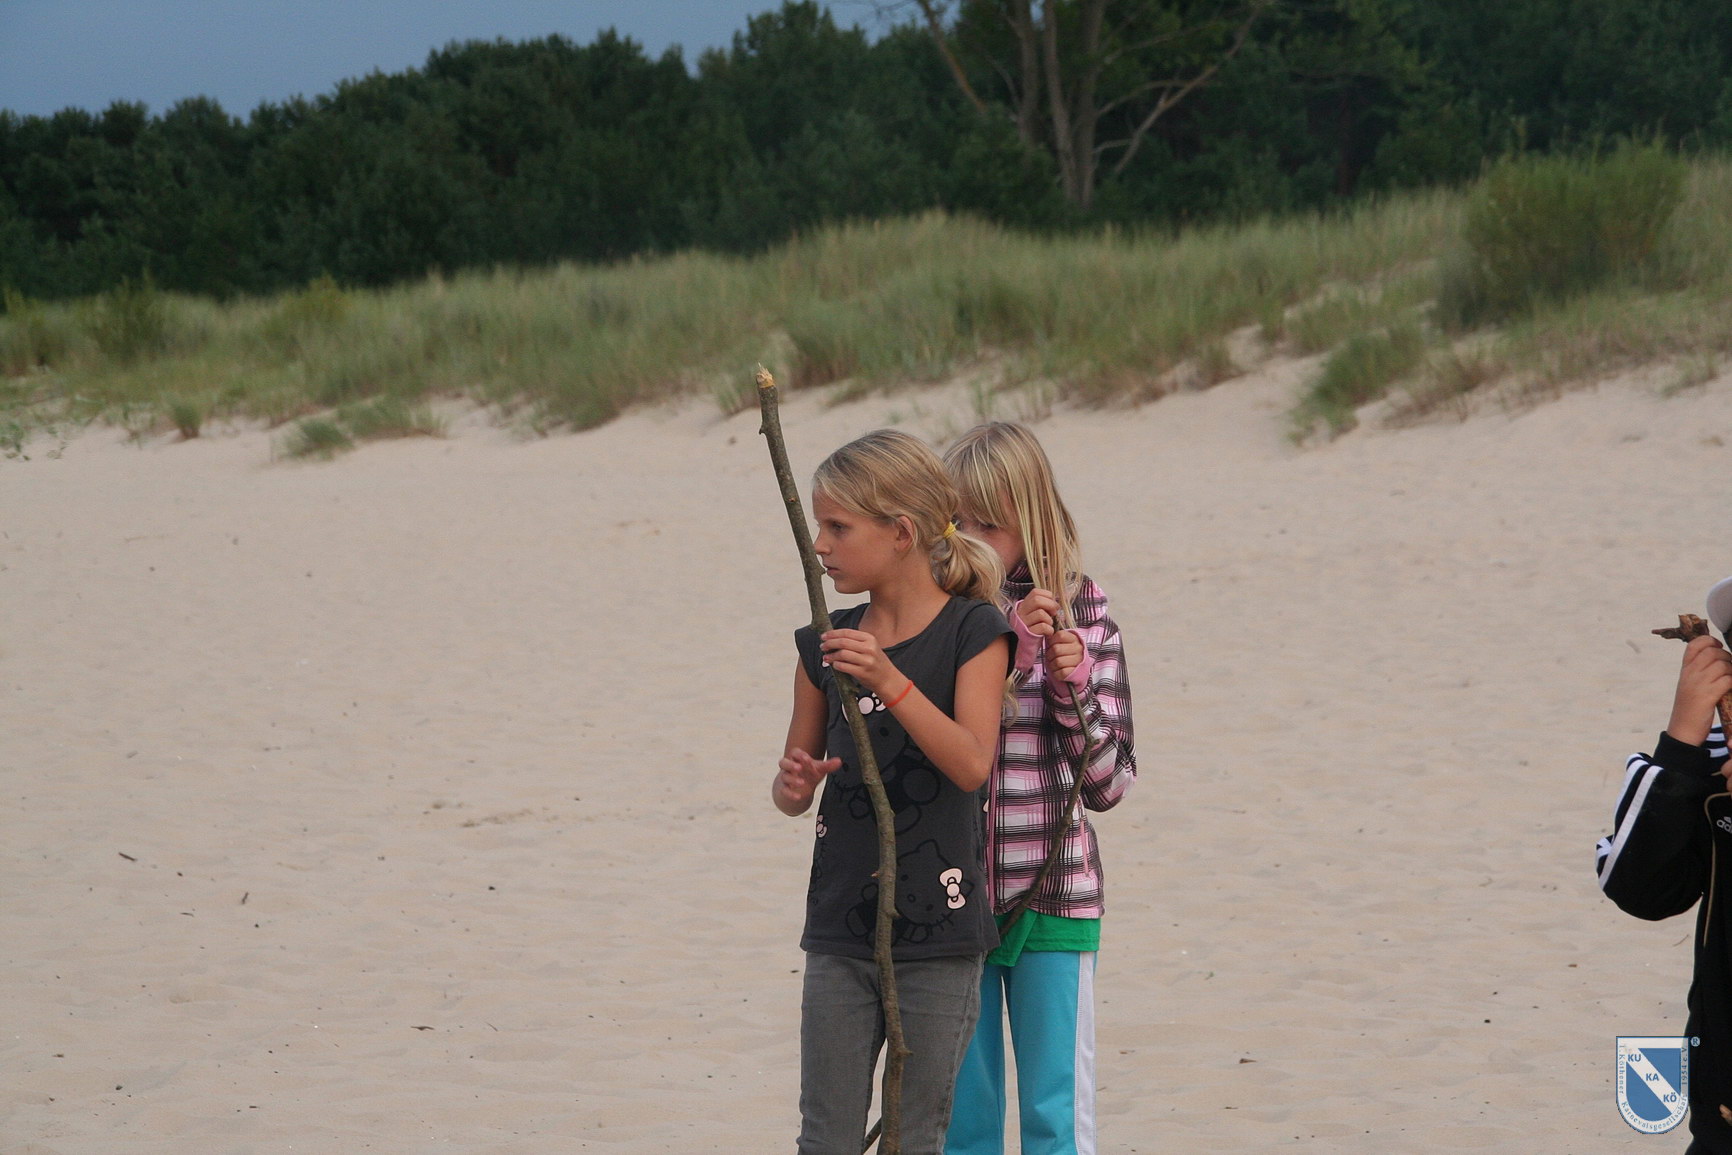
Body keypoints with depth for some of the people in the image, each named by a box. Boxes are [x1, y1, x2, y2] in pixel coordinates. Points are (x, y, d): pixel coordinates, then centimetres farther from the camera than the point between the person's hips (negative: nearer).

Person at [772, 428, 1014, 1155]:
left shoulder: (972, 631, -6)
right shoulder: (826, 645, 6)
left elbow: (972, 763, -19)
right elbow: (792, 788, 13)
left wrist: (889, 681, -29)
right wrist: (794, 784, -11)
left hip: (938, 934, -4)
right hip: (841, 932, 4)